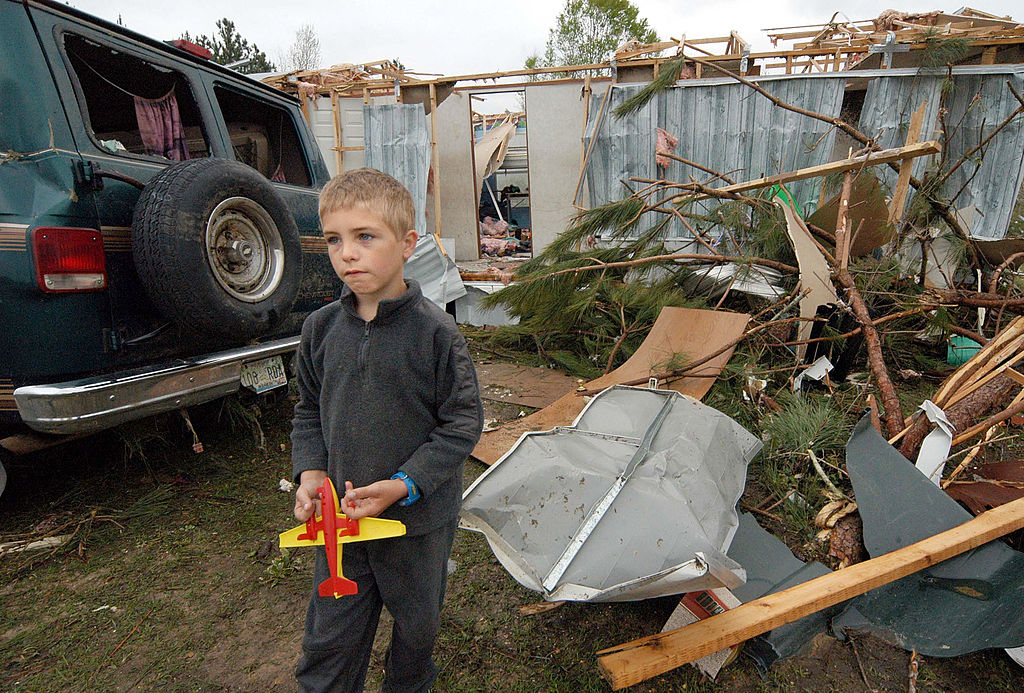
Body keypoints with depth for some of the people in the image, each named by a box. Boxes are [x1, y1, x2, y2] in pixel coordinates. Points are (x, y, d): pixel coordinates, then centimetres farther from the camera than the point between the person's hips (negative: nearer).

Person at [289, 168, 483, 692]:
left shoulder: (435, 332, -19)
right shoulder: (321, 328, -4)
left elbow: (463, 423, -14)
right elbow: (308, 412, 8)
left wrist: (404, 485, -21)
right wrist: (310, 472, -6)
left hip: (420, 520, -2)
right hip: (340, 518, 3)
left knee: (416, 624, 23)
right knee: (328, 639, 17)